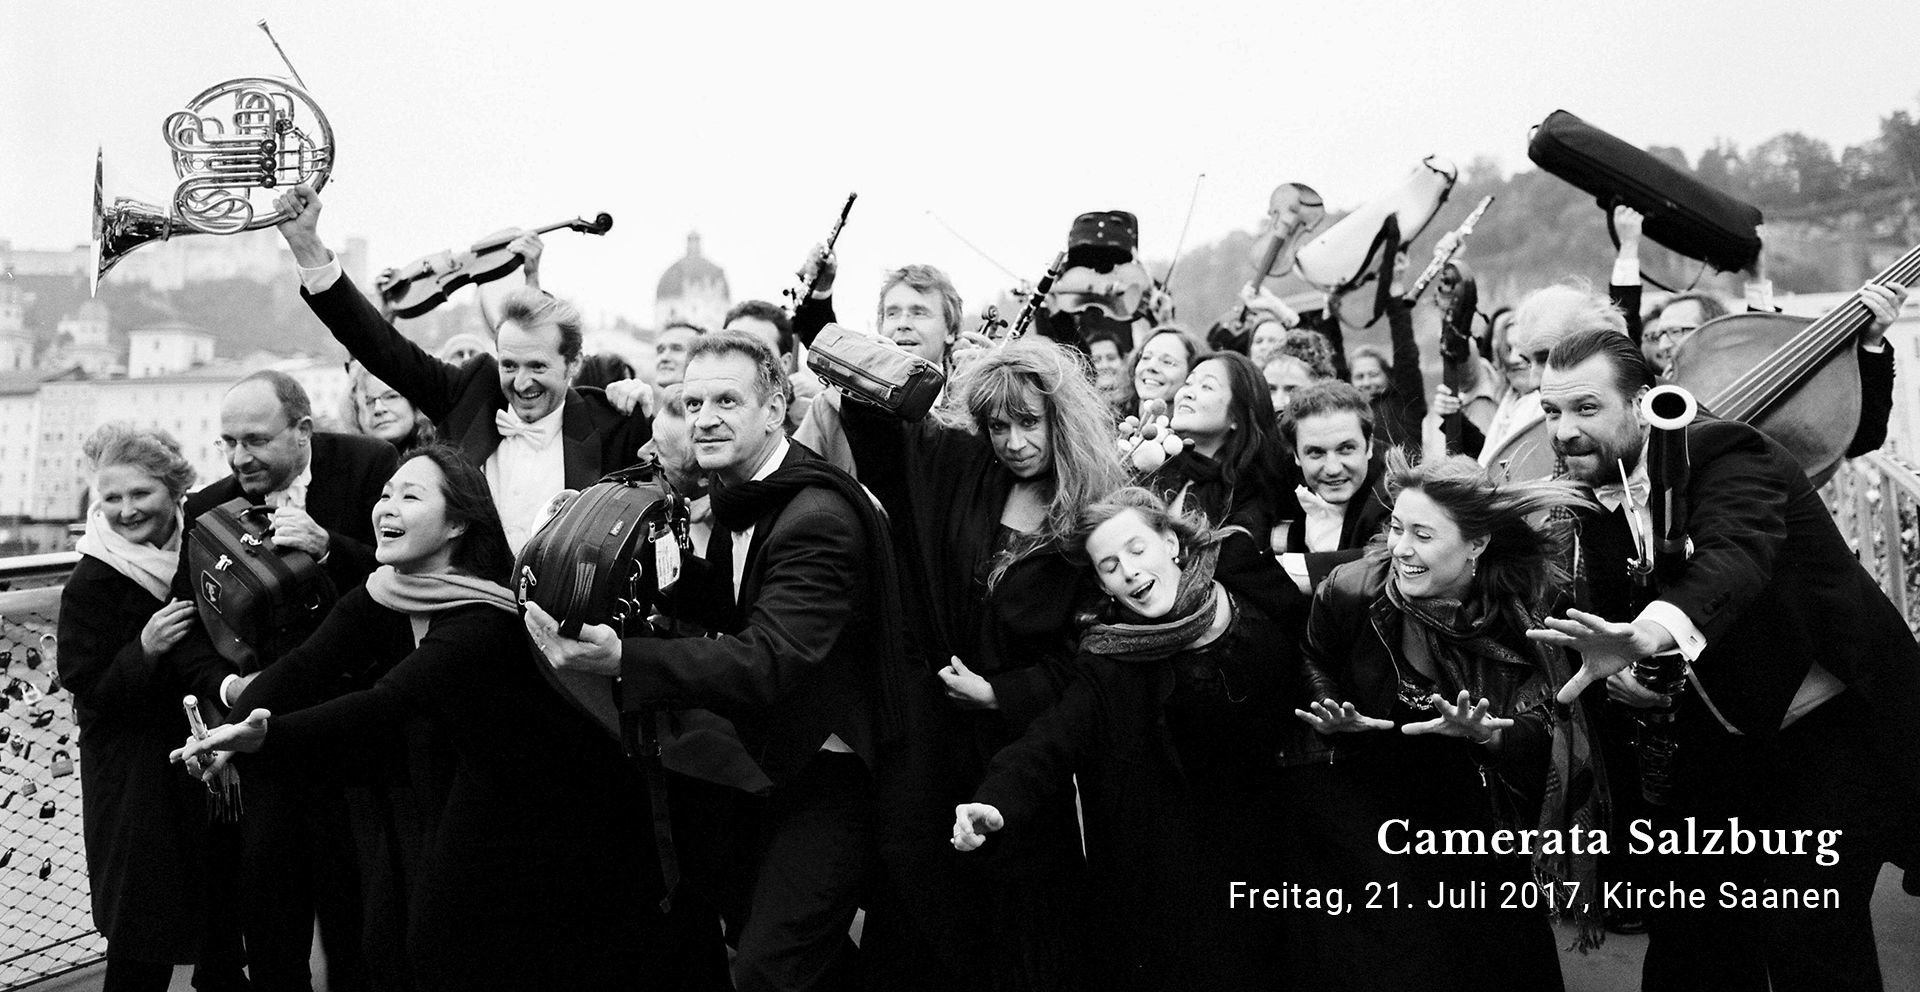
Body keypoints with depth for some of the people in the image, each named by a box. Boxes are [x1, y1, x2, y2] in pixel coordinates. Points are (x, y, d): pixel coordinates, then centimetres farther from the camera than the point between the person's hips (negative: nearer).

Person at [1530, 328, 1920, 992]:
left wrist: (1648, 634, -62)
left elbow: (1735, 556, -43)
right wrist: (1630, 674, -16)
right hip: (1726, 736, 8)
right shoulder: (1598, 504, 1)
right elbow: (1613, 615, 8)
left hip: (1829, 730, -7)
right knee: (1685, 927, 11)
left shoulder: (1725, 455, -22)